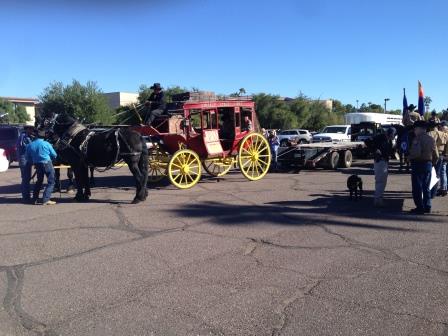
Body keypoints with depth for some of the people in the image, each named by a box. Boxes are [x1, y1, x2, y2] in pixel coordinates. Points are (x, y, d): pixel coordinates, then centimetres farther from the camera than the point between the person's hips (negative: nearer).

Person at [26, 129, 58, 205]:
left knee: (39, 181, 22)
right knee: (51, 182, 0)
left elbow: (28, 158, 10)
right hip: (47, 164, -5)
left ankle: (34, 199, 24)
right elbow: (54, 155, -1)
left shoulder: (30, 145, 3)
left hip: (37, 165, 5)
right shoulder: (46, 144, -7)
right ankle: (46, 200, -11)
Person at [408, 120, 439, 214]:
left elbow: (416, 153, -26)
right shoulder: (431, 139, 9)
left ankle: (420, 207, 3)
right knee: (426, 187, 15)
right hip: (428, 164, 7)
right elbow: (436, 155, 9)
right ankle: (427, 207, 19)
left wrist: (410, 156, -8)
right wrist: (432, 163, 19)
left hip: (418, 164, -7)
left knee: (417, 187, 1)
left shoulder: (418, 138, -14)